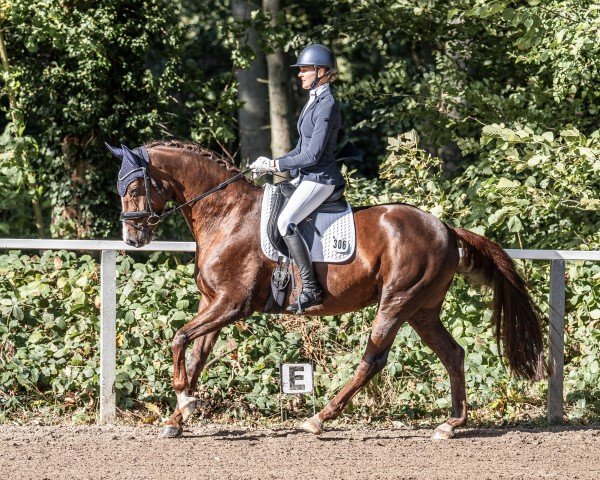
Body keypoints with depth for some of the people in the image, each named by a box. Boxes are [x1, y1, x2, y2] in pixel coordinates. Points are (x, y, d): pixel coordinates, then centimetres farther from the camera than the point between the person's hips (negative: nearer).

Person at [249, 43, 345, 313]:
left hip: (321, 178, -11)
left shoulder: (326, 106, -16)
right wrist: (271, 164, 8)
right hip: (307, 177, 11)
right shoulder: (314, 101, 15)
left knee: (286, 222, -26)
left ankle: (311, 288, -24)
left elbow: (313, 155, -20)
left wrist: (275, 165, -14)